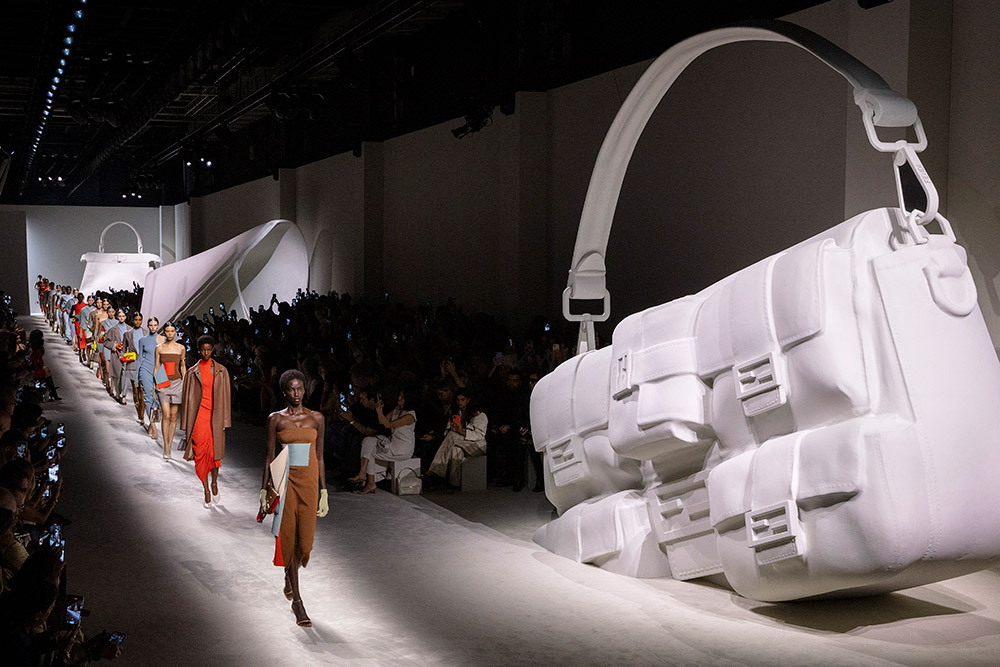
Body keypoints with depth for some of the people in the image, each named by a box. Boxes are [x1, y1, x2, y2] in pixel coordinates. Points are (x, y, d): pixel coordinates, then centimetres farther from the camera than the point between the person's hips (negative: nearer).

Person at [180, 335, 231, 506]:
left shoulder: (221, 371, 6)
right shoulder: (192, 373, 5)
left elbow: (225, 397, 6)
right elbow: (187, 398, 6)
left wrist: (224, 422, 2)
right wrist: (187, 426, 3)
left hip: (215, 416, 0)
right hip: (198, 415, 0)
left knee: (215, 453, 1)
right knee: (201, 453, -4)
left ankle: (214, 482, 28)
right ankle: (206, 490, 7)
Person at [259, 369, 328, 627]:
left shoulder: (316, 418, 7)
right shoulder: (276, 419, 2)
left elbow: (320, 457, 9)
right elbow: (269, 457, 5)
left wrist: (324, 493, 7)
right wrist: (264, 490, 1)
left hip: (309, 482, 2)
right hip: (285, 482, -2)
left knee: (305, 541, 2)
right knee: (288, 538, -3)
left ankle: (290, 578, 36)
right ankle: (297, 602, 4)